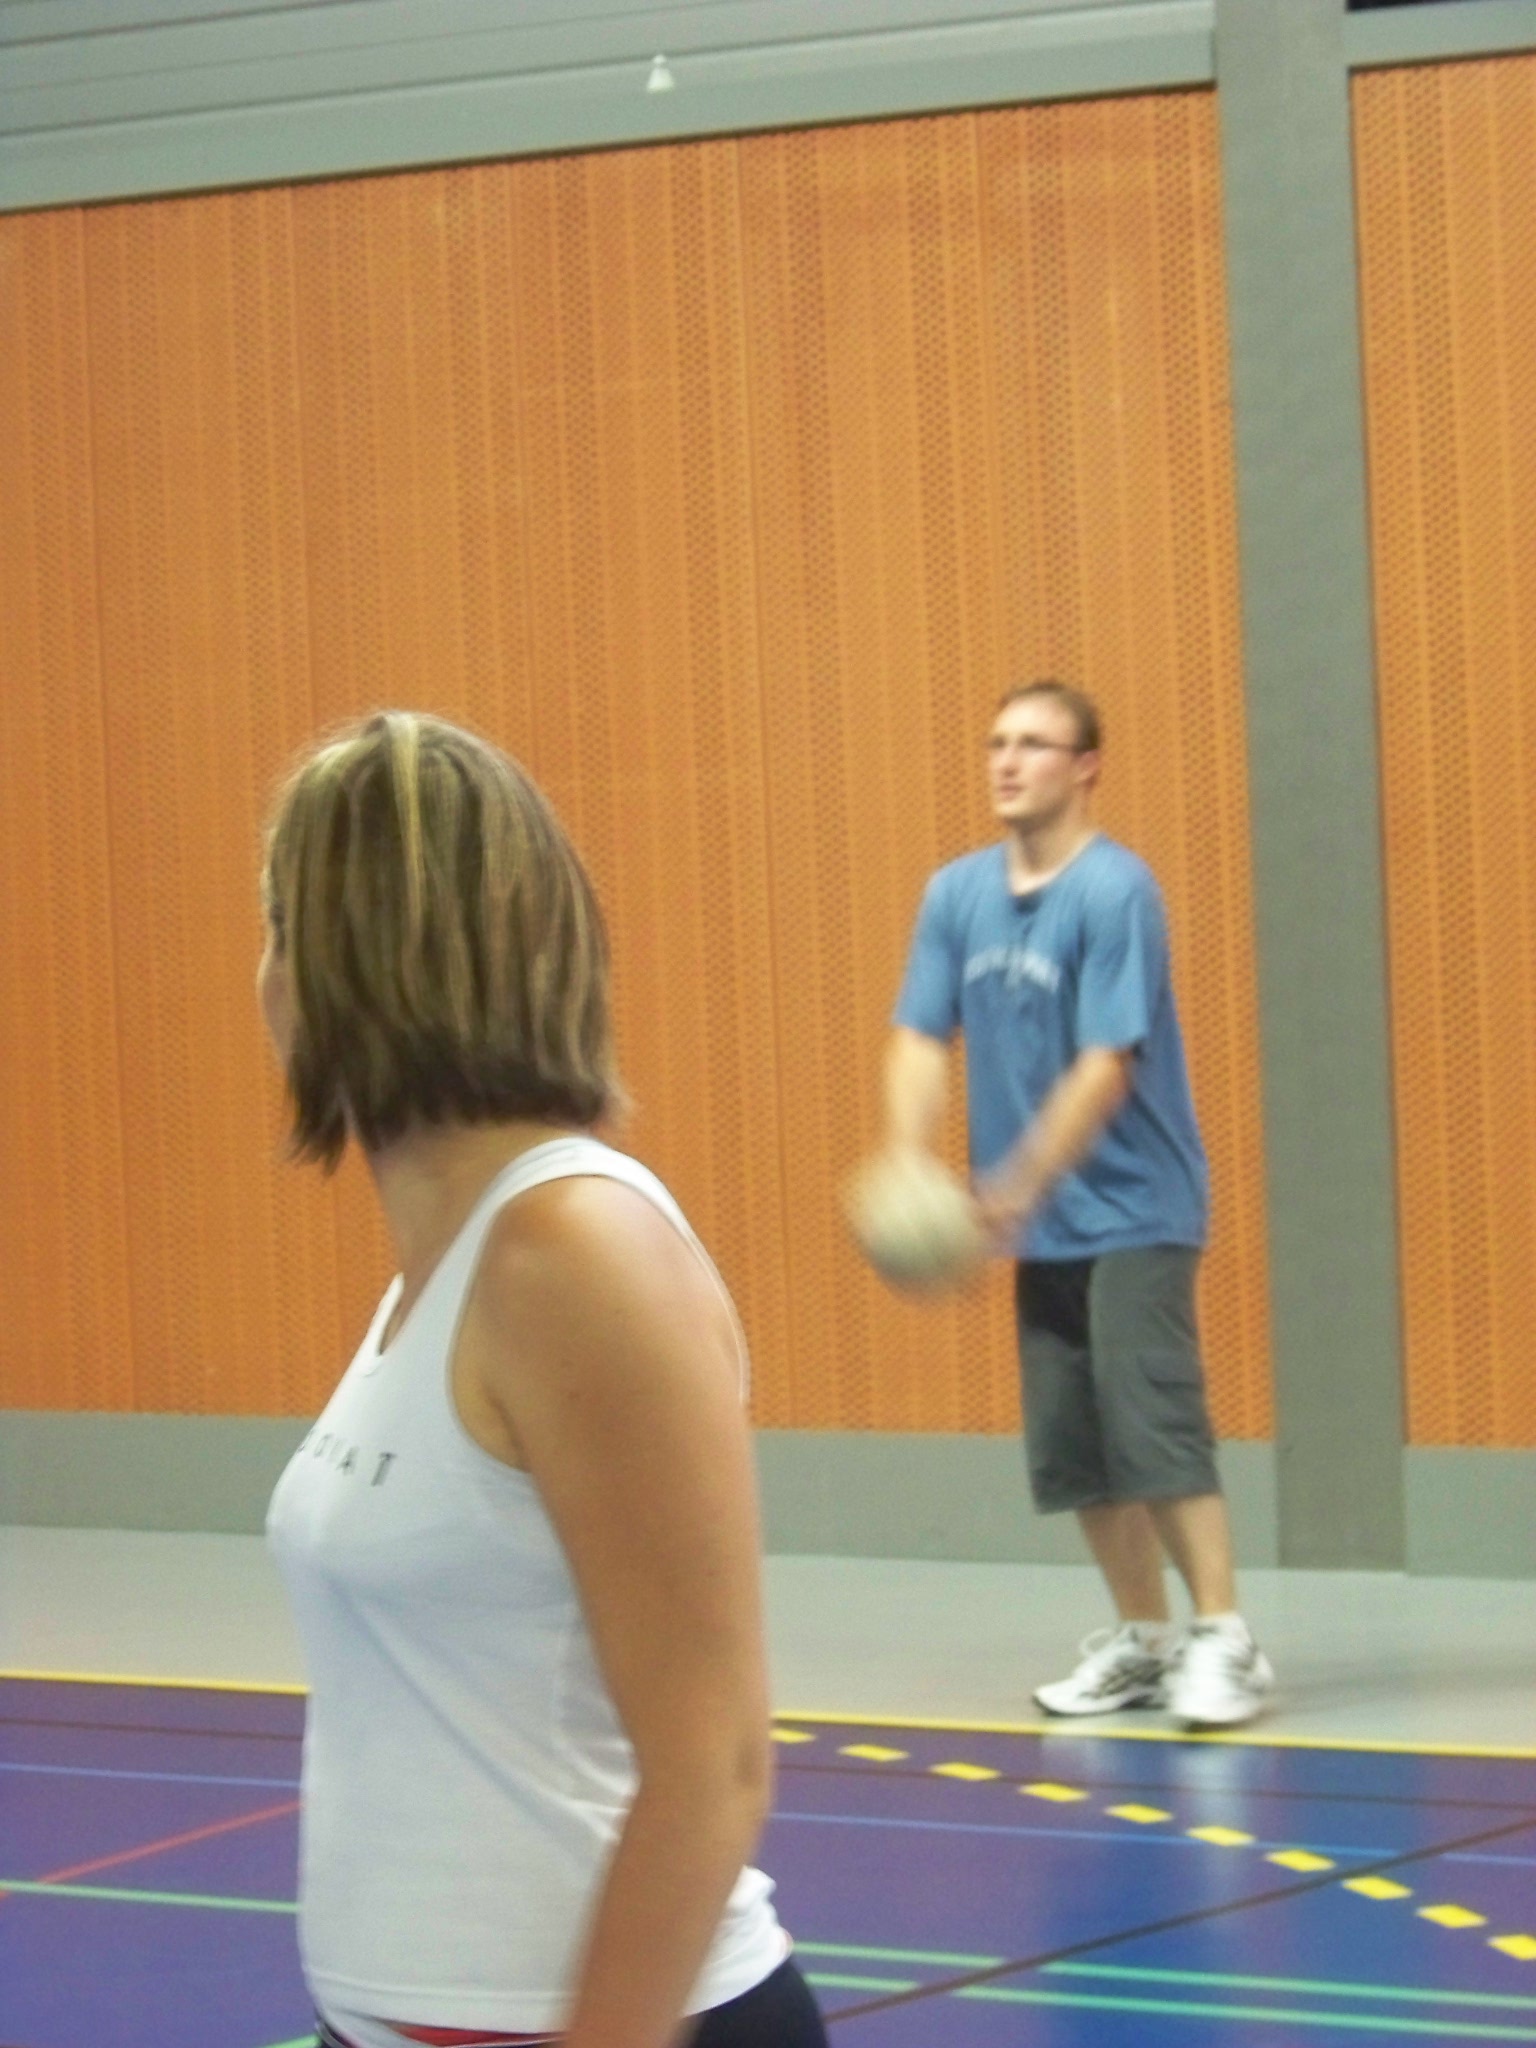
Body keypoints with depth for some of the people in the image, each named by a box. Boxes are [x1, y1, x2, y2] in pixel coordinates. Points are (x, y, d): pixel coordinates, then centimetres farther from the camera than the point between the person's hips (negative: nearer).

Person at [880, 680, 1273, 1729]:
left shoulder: (1113, 890, -14)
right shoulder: (958, 893, 6)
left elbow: (1105, 1066, -18)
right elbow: (922, 1041, 3)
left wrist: (1017, 1186, -22)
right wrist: (908, 1169, -13)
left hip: (1133, 1213, -6)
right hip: (1040, 1225, 6)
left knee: (1156, 1423, -13)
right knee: (1071, 1446, 8)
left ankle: (1225, 1637, -8)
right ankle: (1142, 1639, 19)